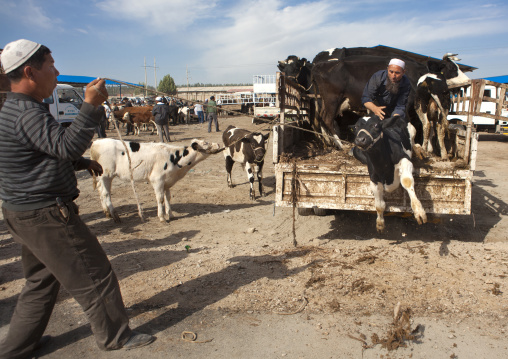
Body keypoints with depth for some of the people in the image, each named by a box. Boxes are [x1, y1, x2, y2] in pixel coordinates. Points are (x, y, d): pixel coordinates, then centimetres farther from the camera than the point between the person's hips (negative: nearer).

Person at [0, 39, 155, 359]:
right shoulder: (26, 113, -21)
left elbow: (51, 151, 24)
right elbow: (66, 145, -31)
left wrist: (83, 162, 12)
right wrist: (91, 105, -28)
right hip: (46, 215, -11)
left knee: (42, 281, 22)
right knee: (94, 275, 3)